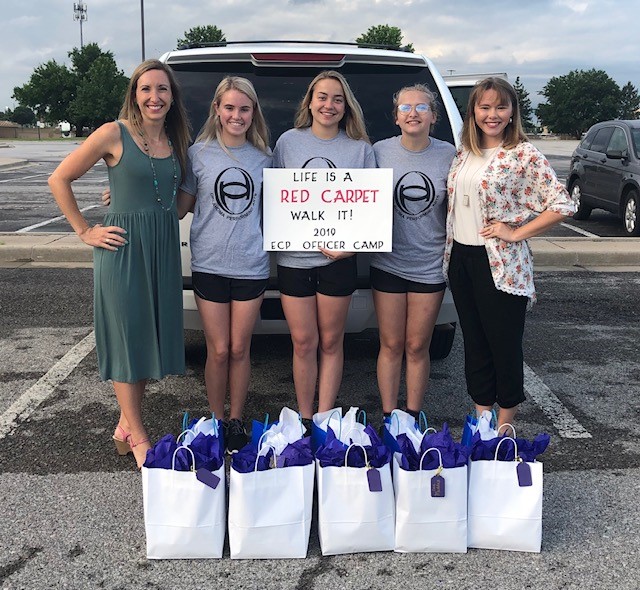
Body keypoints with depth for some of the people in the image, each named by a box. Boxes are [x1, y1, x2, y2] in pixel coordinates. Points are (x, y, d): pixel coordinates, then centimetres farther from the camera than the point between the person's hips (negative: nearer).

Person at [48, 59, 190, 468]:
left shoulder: (176, 141, 9)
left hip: (164, 248, 6)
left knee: (152, 335, 11)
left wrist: (166, 216, 8)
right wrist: (85, 232, -5)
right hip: (122, 246, -6)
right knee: (127, 338, 1)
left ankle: (126, 425, 27)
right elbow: (59, 179, -4)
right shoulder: (114, 135, -7)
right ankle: (137, 438, 12)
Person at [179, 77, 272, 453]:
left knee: (240, 349, 8)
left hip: (251, 265, 1)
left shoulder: (263, 156, 7)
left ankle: (236, 422, 24)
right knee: (219, 350, 3)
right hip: (209, 265, -1)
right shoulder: (199, 153, 1)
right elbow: (181, 207, 6)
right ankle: (216, 421, 21)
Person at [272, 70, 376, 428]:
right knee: (304, 342, 5)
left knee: (331, 342, 9)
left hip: (338, 260, 0)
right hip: (294, 258, 0)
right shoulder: (289, 141, 5)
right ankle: (305, 420, 18)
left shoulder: (361, 148, 3)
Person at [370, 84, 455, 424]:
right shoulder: (380, 151, -3)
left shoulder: (449, 156, -2)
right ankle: (388, 418, 21)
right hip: (388, 264, 0)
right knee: (391, 345, 8)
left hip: (430, 266, 0)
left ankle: (413, 417, 24)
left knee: (417, 347, 9)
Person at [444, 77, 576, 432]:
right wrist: (451, 250, 8)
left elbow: (562, 205, -13)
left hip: (500, 265, -6)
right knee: (474, 344, 14)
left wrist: (515, 232, -14)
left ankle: (503, 430, 21)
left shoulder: (523, 154, -10)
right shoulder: (464, 154, 9)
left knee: (505, 346, 5)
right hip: (460, 260, 6)